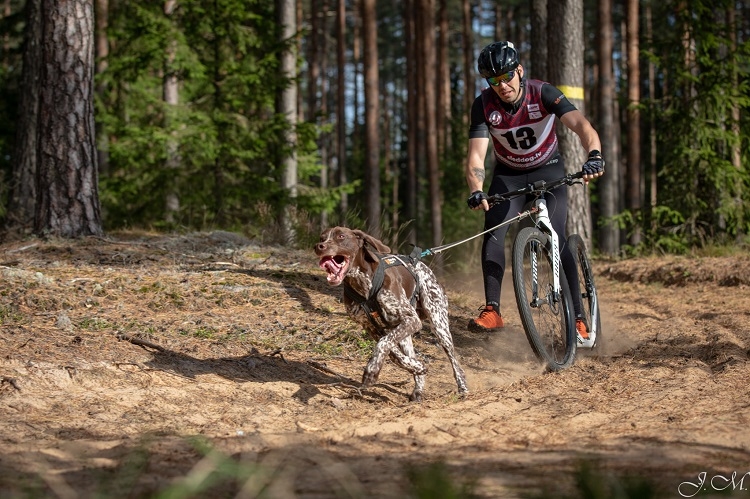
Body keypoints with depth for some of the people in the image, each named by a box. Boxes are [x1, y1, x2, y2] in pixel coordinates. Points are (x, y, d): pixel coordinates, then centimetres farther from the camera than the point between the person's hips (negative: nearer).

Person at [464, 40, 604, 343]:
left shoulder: (542, 93, -26)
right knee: (493, 232, -20)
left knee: (556, 240, -16)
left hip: (547, 170, -2)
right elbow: (476, 157, -27)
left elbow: (582, 126, -39)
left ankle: (578, 318, -12)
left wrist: (594, 156, -60)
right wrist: (476, 192, -47)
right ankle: (492, 310, -17)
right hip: (508, 175, 2)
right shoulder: (484, 105, -21)